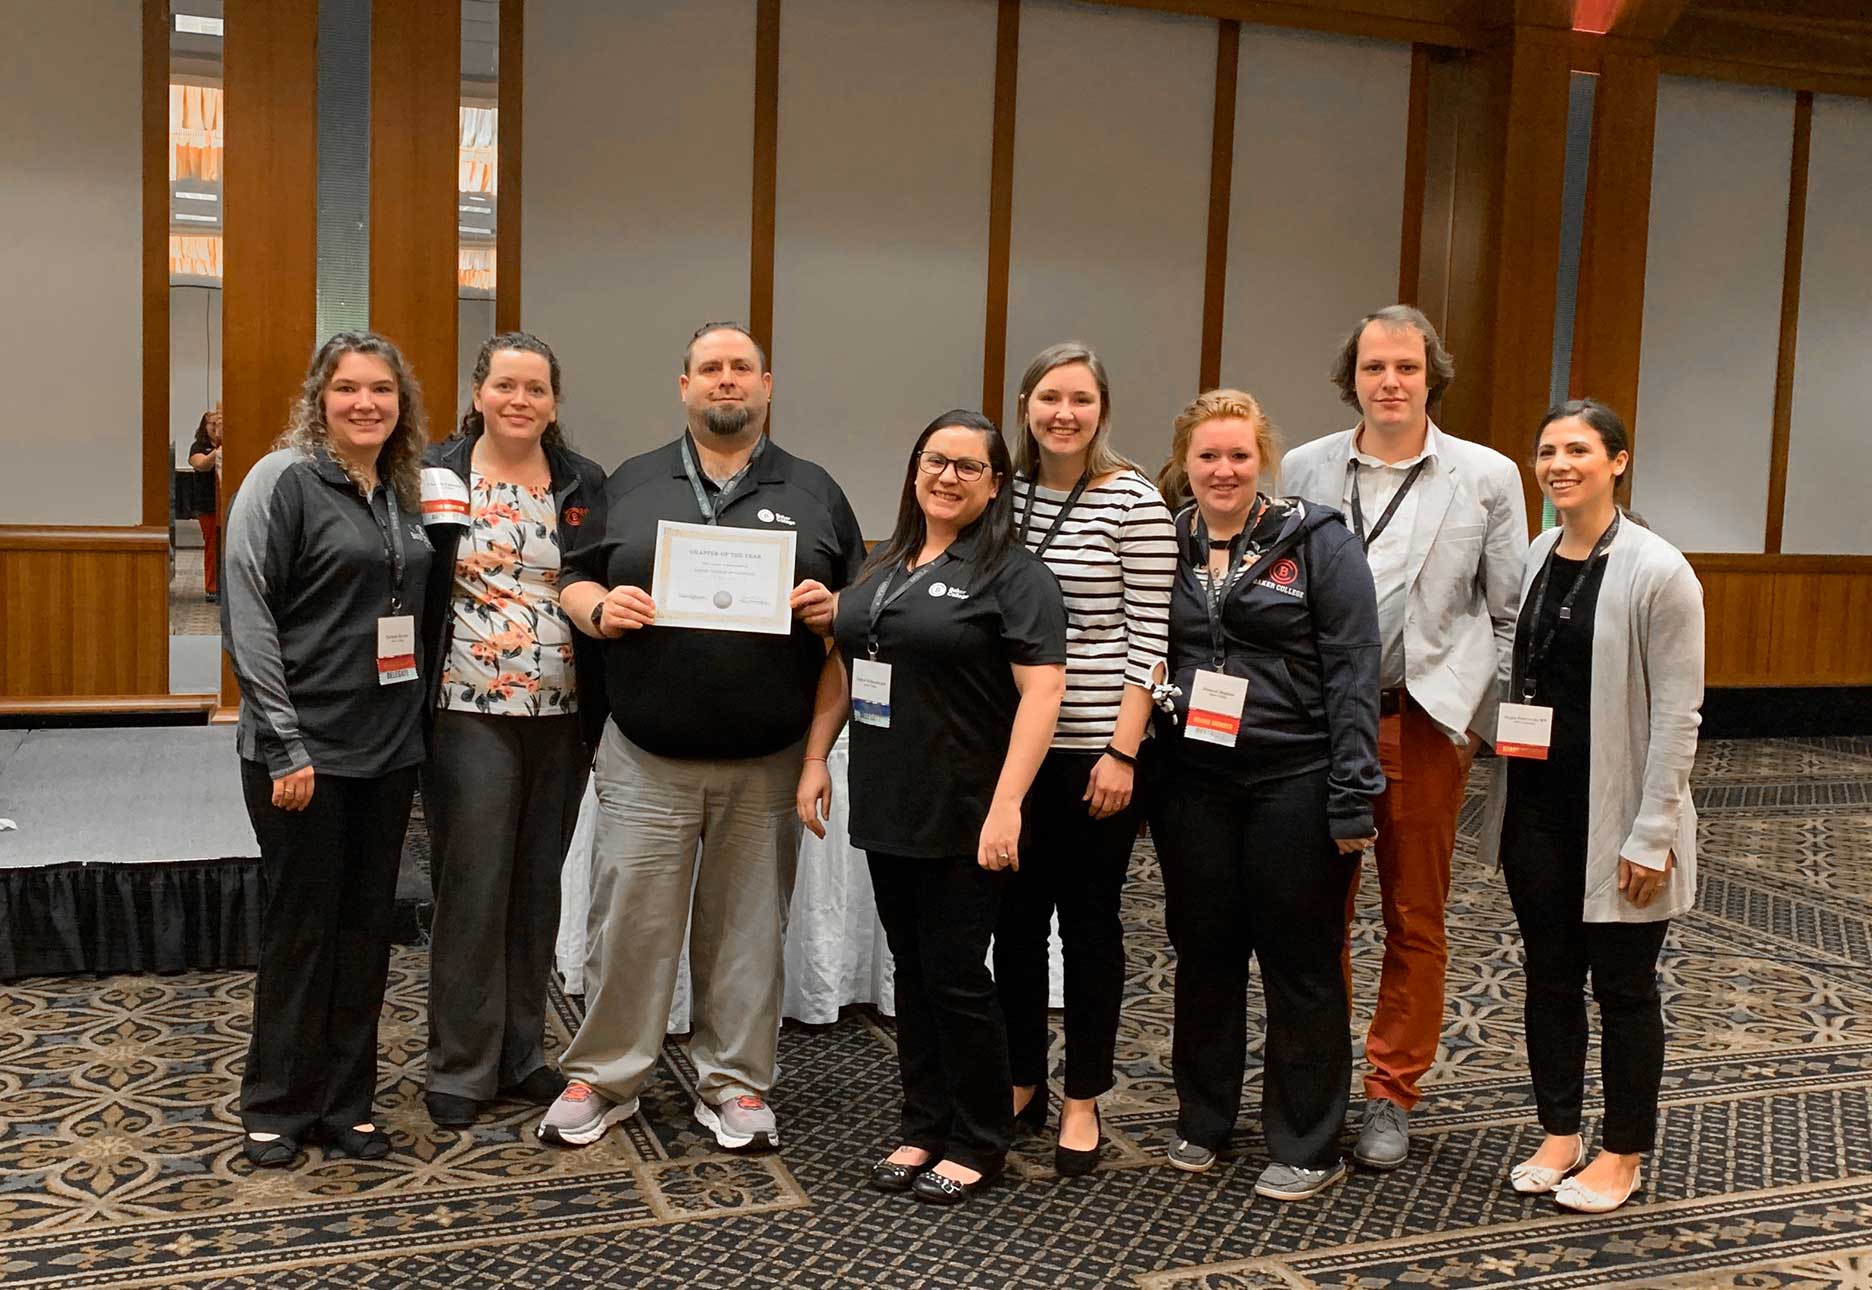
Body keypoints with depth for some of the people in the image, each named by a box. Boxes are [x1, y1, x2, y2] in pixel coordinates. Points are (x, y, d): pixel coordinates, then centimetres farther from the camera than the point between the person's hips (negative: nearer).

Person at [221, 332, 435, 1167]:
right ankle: (276, 1110, 20)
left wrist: (418, 718, 9)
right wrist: (285, 744, -17)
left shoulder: (405, 492, 10)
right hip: (303, 748, -6)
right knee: (299, 926, 4)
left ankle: (345, 1103, 23)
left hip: (388, 749, 6)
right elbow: (246, 616, -13)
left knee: (367, 925, 11)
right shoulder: (284, 480, -8)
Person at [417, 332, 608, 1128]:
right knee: (471, 890, 1)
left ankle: (521, 1053, 24)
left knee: (536, 888, 11)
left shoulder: (584, 486, 6)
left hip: (562, 719, 3)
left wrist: (602, 717, 1)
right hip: (471, 714, -3)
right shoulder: (441, 477, -1)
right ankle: (461, 1068, 13)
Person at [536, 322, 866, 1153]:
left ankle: (735, 1084, 22)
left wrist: (830, 610, -13)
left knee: (748, 927, 8)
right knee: (627, 922, 3)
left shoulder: (814, 492, 9)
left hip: (767, 764, 0)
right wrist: (598, 609, -11)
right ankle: (600, 1079, 19)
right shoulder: (633, 484, 9)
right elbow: (574, 583, 10)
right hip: (648, 759, 0)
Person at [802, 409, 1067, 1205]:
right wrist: (815, 760, 11)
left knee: (956, 977, 1)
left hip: (964, 819, -6)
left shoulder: (1012, 575, -8)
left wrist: (1006, 804, -21)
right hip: (887, 811, 6)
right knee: (912, 973, 13)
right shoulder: (882, 568, 13)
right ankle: (922, 1128, 26)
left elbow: (1042, 692, -15)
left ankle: (978, 1145, 17)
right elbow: (843, 671, 20)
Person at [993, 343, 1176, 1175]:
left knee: (1088, 920, 7)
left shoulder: (1134, 501, -8)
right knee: (1015, 916, 12)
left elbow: (1147, 638, -10)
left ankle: (1082, 1101, 20)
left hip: (1095, 747, -4)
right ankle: (1020, 1084, 28)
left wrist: (1122, 751, -14)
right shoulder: (1005, 493, 6)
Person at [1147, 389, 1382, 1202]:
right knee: (1203, 952, 13)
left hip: (1293, 781, -4)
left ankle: (1306, 1149, 18)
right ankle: (1202, 1120, 30)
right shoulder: (1164, 546, 7)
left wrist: (1352, 798, -13)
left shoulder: (1316, 541, -5)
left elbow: (1353, 671, -9)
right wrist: (1139, 770, 3)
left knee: (1299, 964, 5)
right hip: (1193, 783, 4)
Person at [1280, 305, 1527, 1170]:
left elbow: (1510, 616, 5)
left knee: (1415, 920, 8)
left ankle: (1392, 1095, 21)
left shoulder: (1487, 477, 3)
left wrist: (1484, 725, -1)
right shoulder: (1304, 470, 6)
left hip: (1425, 719, -1)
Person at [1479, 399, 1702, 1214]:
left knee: (1623, 988, 9)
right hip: (1536, 806, 6)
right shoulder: (1534, 557, 5)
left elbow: (1676, 715, -14)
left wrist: (1652, 834, -16)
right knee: (1549, 976, 15)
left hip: (1613, 813, -5)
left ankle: (1623, 1155, 25)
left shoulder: (1657, 571, -13)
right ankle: (1559, 1133, 30)